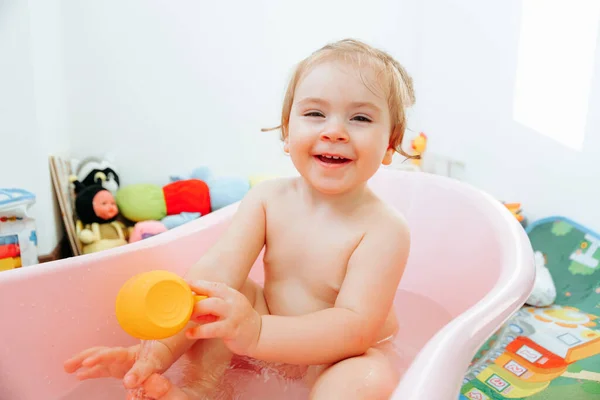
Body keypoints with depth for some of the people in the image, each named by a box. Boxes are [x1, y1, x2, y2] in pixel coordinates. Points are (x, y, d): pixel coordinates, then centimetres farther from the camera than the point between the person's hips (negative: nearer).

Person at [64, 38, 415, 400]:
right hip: (271, 350, 4)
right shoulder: (267, 199, -11)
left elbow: (356, 327, -32)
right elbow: (216, 272, -20)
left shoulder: (384, 228, -25)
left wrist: (255, 332, -47)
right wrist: (161, 350, -35)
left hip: (341, 360, -3)